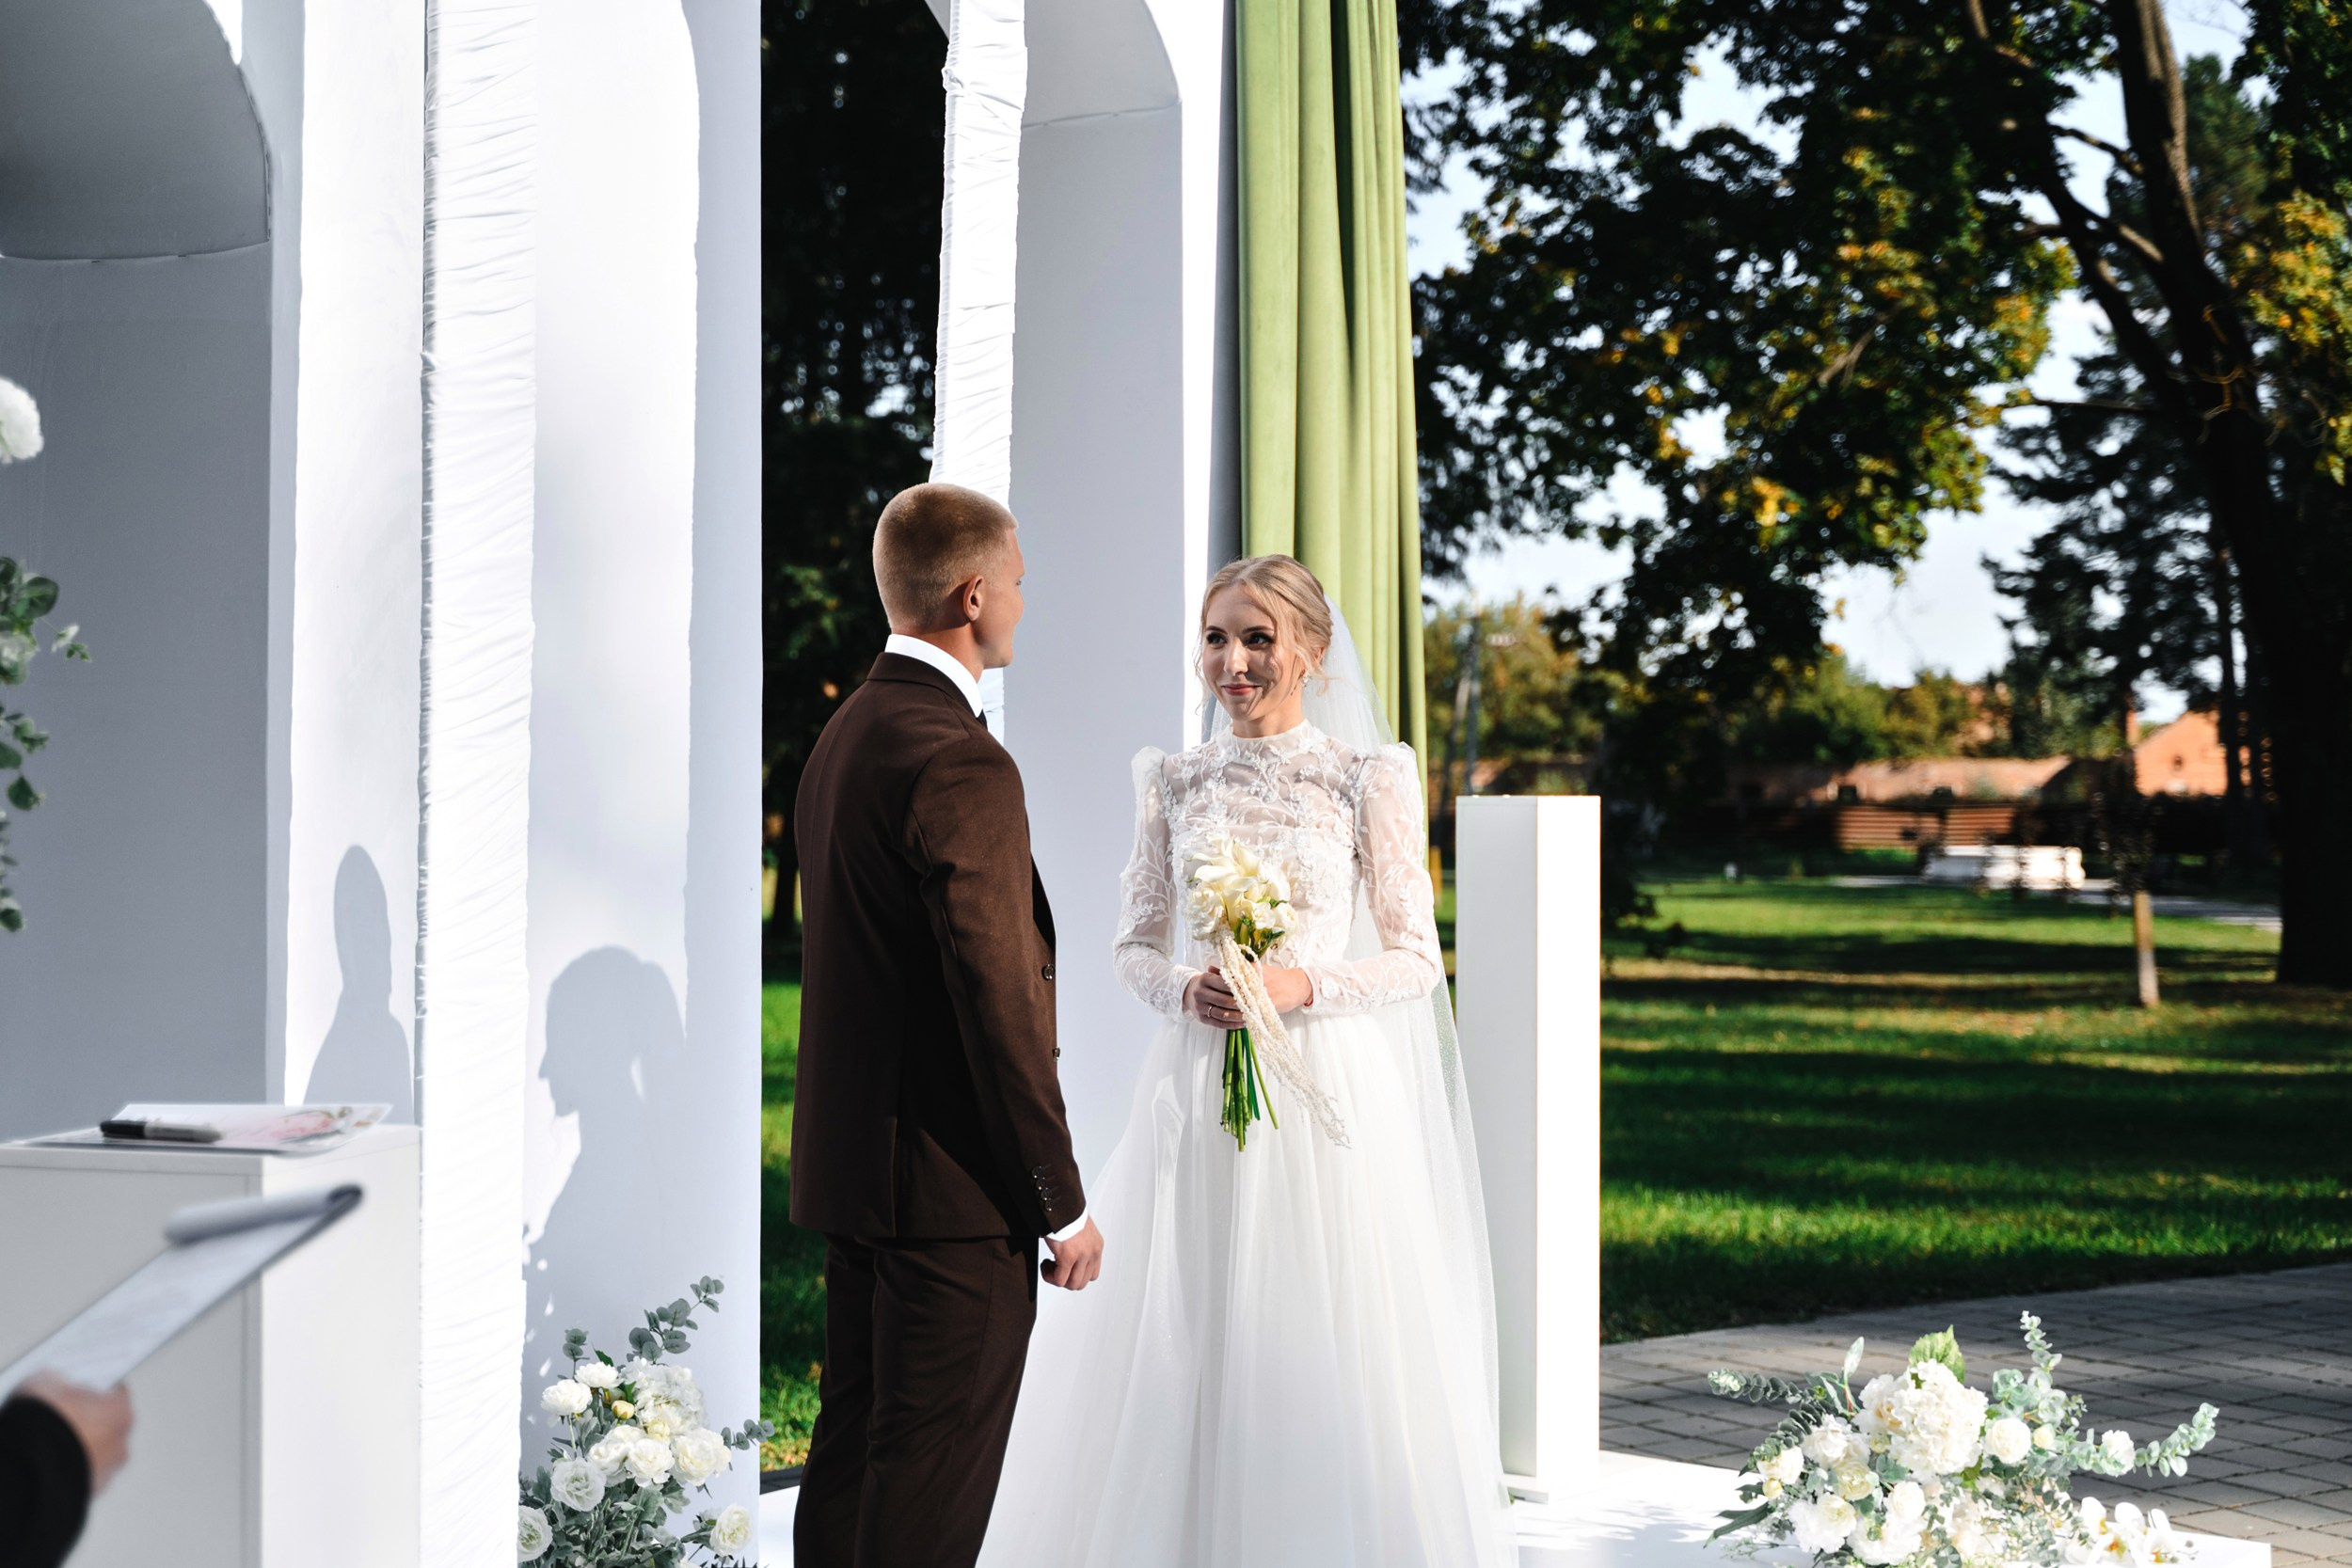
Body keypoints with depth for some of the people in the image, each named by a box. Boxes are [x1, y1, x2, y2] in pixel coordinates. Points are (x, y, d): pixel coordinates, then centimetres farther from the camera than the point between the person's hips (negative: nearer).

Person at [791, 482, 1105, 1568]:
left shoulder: (843, 736, 11)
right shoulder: (961, 764, -19)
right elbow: (999, 1001, -21)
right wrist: (1063, 1203, -14)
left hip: (849, 1159, 10)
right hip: (952, 1189, -10)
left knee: (853, 1440, 16)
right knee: (934, 1477, -3)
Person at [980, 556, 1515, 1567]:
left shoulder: (1367, 776, -1)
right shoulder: (1174, 782, 8)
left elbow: (1416, 958, -1)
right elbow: (1136, 945, 12)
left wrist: (1302, 984, -15)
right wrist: (1187, 988, -9)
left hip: (1324, 1089, -3)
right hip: (1196, 1085, 3)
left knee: (1320, 1361, -1)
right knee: (1182, 1354, 3)